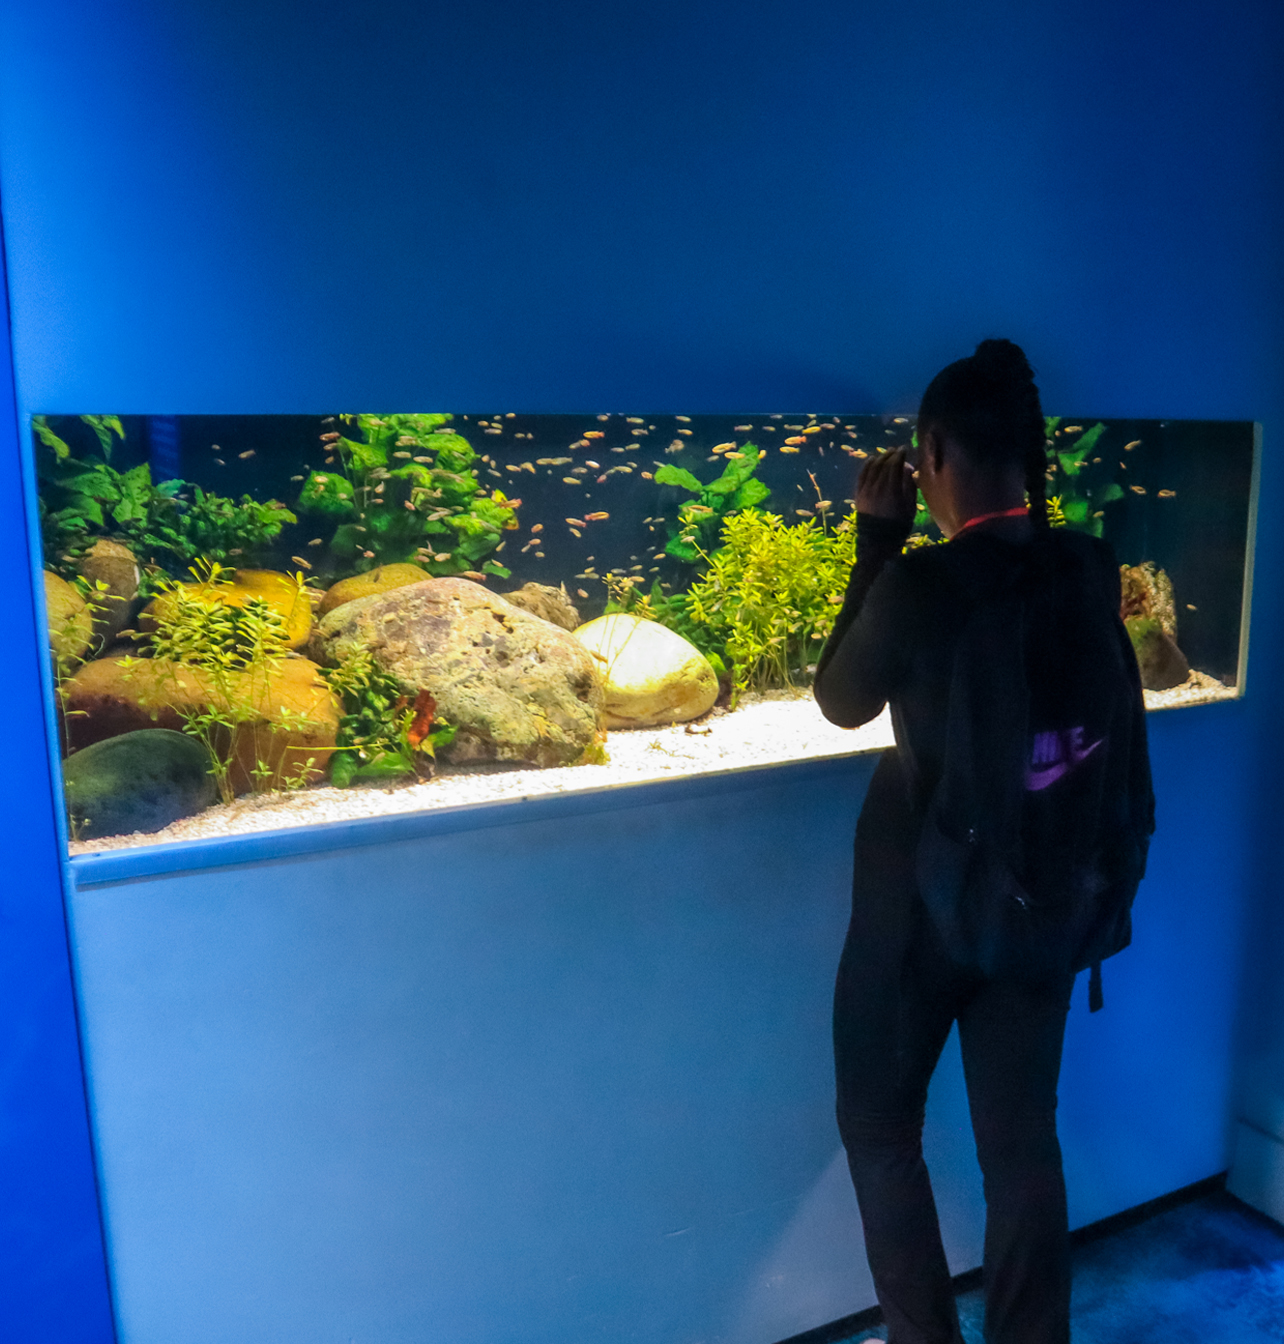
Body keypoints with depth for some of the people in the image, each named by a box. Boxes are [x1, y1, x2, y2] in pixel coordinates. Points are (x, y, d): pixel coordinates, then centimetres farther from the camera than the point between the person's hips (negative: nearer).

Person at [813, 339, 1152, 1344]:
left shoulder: (921, 583, -24)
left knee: (881, 1128, 18)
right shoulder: (1092, 568, -6)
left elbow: (841, 703, -8)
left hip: (924, 896, -5)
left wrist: (877, 545, -7)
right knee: (1024, 1133, 20)